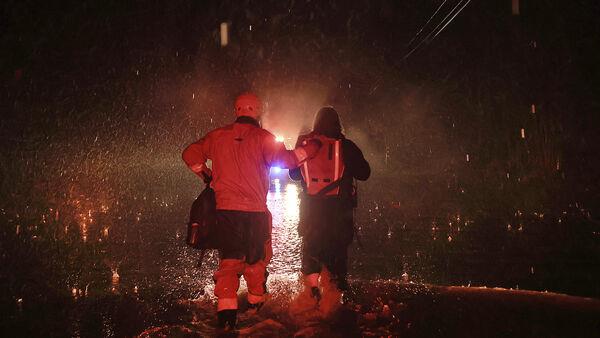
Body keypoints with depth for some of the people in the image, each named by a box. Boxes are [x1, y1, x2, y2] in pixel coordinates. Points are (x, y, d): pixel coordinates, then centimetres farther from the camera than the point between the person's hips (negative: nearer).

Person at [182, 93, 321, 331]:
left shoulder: (218, 136, 5)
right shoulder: (262, 137, -5)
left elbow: (190, 154, 9)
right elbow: (286, 159, -14)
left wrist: (206, 174, 21)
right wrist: (312, 147, -4)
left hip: (225, 208, 2)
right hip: (255, 210, -2)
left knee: (229, 258, 1)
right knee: (256, 258, 16)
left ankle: (226, 307, -15)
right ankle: (256, 303, 28)